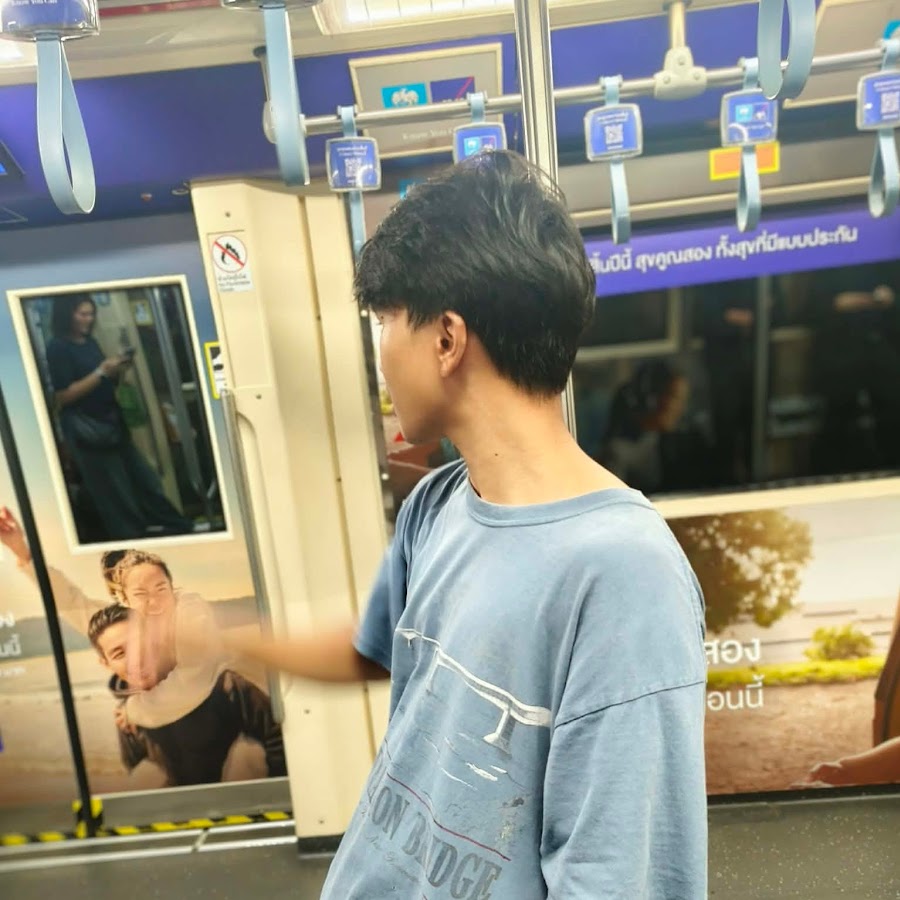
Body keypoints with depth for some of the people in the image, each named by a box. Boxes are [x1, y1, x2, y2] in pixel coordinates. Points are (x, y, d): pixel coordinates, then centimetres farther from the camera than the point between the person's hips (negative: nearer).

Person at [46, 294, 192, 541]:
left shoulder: (89, 341, 12)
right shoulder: (57, 348, -10)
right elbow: (63, 396, -16)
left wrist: (116, 370, -3)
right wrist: (101, 371, -19)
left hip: (112, 422, 8)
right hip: (87, 430, -8)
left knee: (144, 480, 12)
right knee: (115, 495, 0)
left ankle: (178, 529, 20)